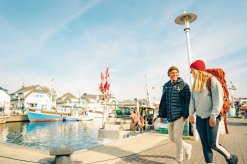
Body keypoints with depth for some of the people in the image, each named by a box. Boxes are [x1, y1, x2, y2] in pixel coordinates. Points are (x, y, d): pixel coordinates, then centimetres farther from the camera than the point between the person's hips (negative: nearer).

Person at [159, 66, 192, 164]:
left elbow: (187, 100, -9)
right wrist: (162, 114, 12)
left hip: (179, 115, -6)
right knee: (171, 138, 14)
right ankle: (187, 147, 40)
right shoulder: (166, 86, 10)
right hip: (170, 116, 6)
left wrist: (185, 114, -15)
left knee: (177, 137, -2)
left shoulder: (183, 85, -5)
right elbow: (163, 101, 13)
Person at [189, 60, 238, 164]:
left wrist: (213, 116, -17)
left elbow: (218, 99, -14)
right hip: (200, 117, 6)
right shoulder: (196, 83, 12)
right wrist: (191, 114, 6)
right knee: (205, 144, 7)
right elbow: (192, 99, 13)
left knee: (213, 144, -1)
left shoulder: (212, 80, -9)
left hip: (211, 117, -6)